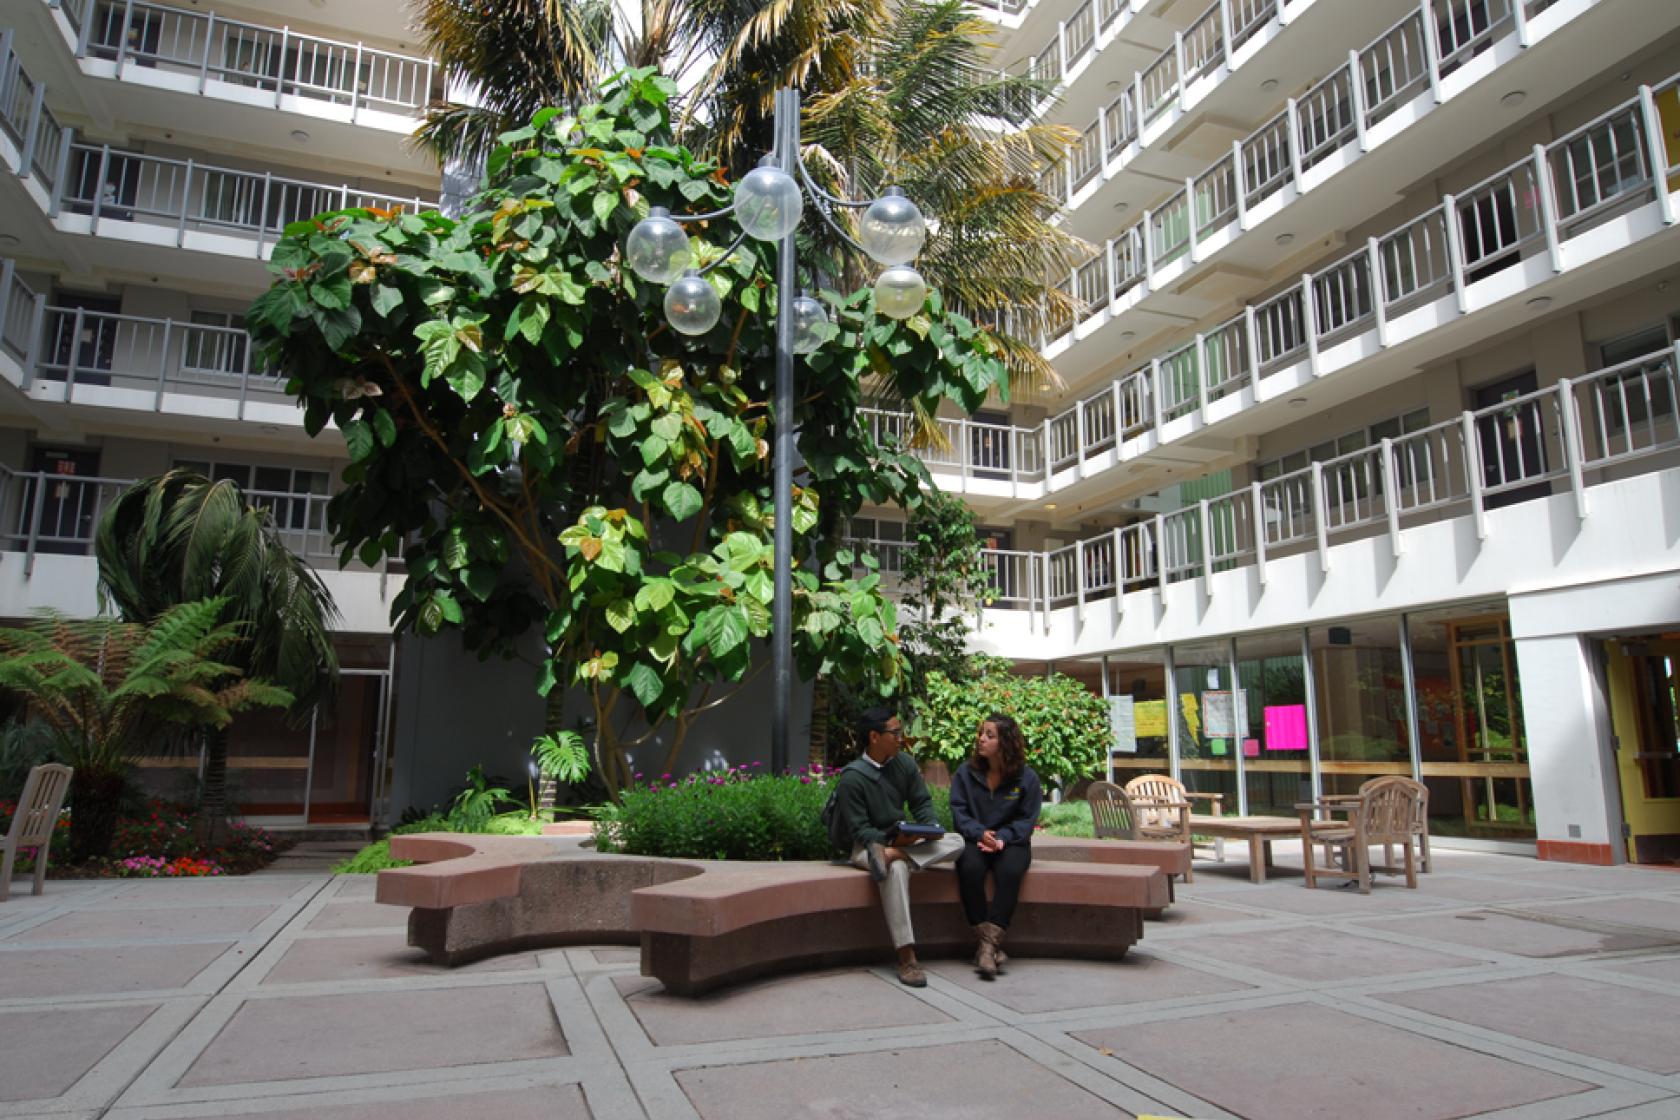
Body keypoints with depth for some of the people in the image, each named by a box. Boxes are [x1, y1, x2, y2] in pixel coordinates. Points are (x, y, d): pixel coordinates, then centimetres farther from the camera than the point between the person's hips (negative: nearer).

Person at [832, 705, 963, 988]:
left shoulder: (905, 762, 1)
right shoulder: (852, 778, -16)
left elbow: (922, 803, 5)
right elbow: (860, 831, -17)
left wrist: (931, 827, -16)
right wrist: (892, 838, -31)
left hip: (902, 839, 6)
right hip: (866, 846, -6)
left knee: (956, 844, -16)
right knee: (896, 867, -40)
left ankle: (892, 854, -32)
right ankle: (907, 959, -39)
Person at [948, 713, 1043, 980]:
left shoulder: (1027, 777, -1)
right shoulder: (965, 772, 2)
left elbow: (1027, 818, -1)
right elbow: (958, 810, 0)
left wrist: (1002, 838, -18)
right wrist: (980, 833, -19)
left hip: (1010, 842, -1)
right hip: (974, 839, 1)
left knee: (1010, 870, -34)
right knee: (969, 868, -33)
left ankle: (989, 943, -33)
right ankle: (990, 944, -26)